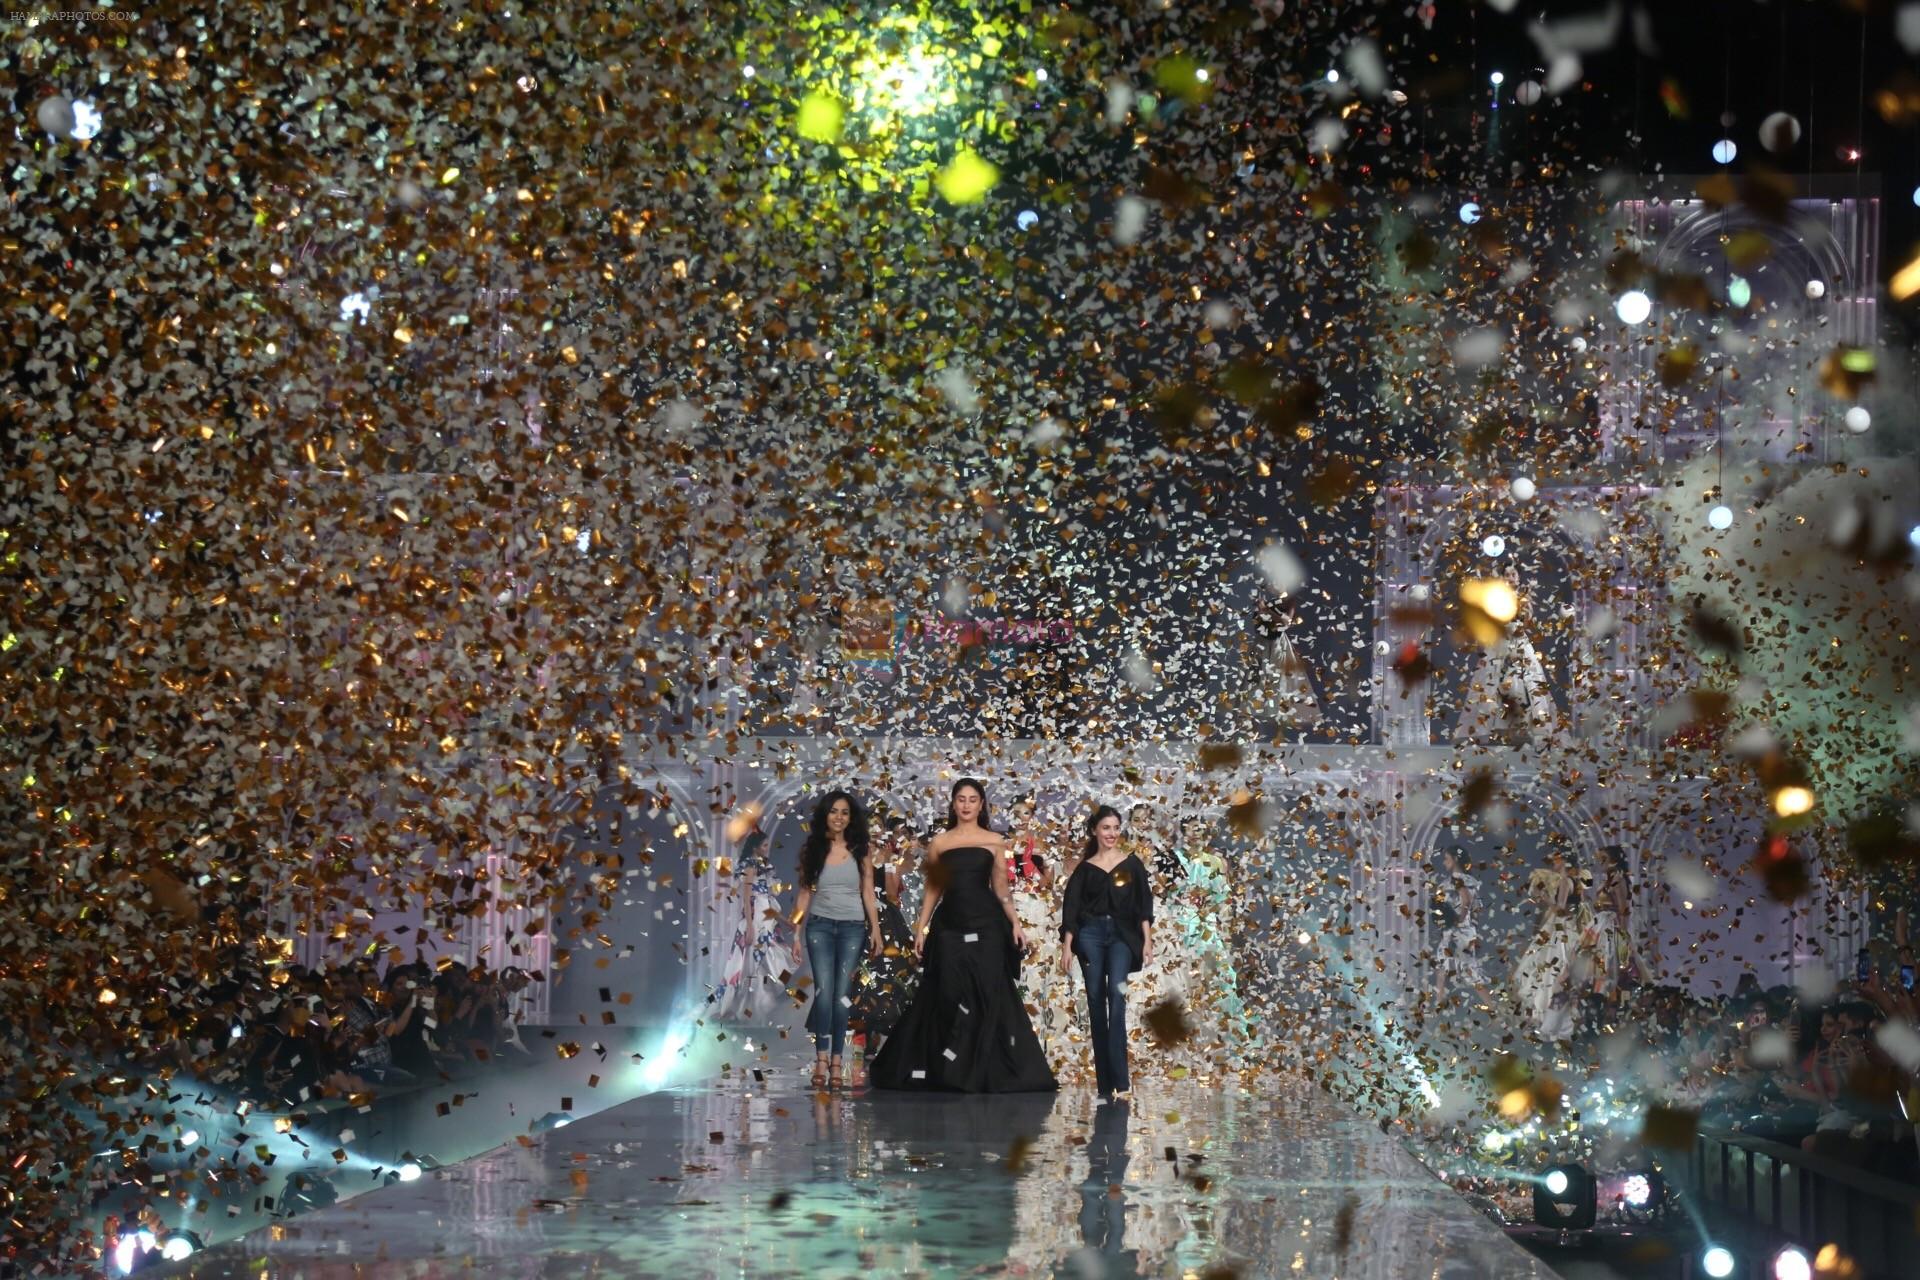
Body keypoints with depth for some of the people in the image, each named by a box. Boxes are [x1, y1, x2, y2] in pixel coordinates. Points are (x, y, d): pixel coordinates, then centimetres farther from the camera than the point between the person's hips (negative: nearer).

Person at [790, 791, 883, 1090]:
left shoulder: (859, 852, 5)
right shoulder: (812, 849, 6)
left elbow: (868, 893, 6)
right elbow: (805, 893, 8)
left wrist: (875, 930, -1)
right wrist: (797, 933, 4)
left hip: (852, 927, 0)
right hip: (820, 925, 0)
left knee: (842, 994, -4)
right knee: (824, 990, -14)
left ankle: (836, 1062, 0)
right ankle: (821, 1060, -12)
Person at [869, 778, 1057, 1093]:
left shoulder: (994, 841, 8)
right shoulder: (939, 843, 10)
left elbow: (1001, 887, 9)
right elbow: (932, 889, 11)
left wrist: (1015, 923, -1)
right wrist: (921, 928, 5)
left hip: (986, 925, -1)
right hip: (949, 925, 1)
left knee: (988, 994, -4)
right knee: (949, 995, -1)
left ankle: (987, 1070, 2)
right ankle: (950, 1070, 8)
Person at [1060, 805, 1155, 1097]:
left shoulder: (1131, 862, 8)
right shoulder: (1085, 868, 9)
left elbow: (1143, 903, 6)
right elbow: (1071, 908, 6)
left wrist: (1147, 940, -3)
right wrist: (1066, 946, -2)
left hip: (1122, 934, -1)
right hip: (1090, 934, 1)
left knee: (1116, 991, -22)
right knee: (1096, 1001, 0)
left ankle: (1119, 1077, -25)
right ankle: (1104, 1080, 5)